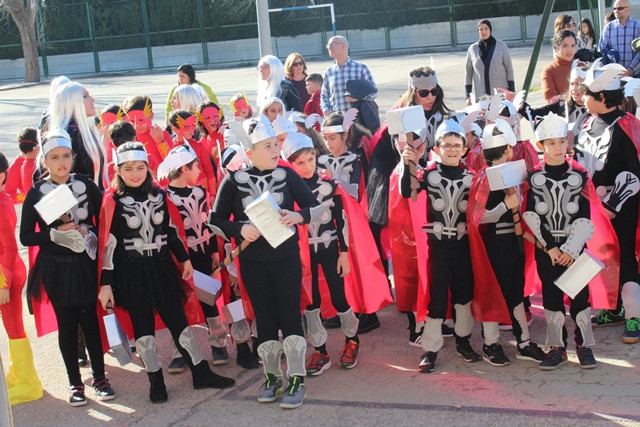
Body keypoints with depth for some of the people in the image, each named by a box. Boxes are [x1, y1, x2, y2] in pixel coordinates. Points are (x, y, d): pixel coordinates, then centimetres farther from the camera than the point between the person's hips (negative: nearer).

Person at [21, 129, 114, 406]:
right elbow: (26, 237, -4)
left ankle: (99, 377, 19)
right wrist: (55, 233, -17)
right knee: (67, 324, 7)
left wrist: (90, 233, -12)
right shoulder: (36, 193, -3)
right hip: (56, 269, 0)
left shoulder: (87, 186, -1)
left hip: (86, 265, 0)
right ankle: (75, 383, 18)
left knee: (90, 320, 4)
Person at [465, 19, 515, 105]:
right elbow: (468, 72, 10)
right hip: (480, 97, 1)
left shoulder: (501, 46, 3)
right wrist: (467, 96, 5)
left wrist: (511, 93, -2)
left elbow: (509, 69, 5)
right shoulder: (472, 49, 6)